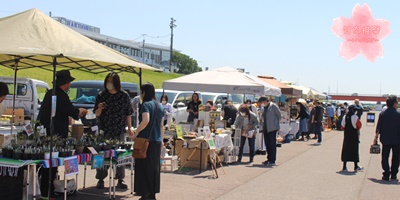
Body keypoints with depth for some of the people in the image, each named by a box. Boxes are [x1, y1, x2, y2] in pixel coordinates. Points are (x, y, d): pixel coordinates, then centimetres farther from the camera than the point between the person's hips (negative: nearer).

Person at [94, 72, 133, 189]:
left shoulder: (124, 95, 3)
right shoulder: (101, 95, 3)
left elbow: (128, 113, 7)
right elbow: (97, 114, 4)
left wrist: (129, 127, 3)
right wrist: (99, 108, -17)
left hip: (120, 130, 0)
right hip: (105, 130, 0)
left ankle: (120, 179, 14)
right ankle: (101, 179, 8)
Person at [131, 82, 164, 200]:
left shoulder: (146, 104, -11)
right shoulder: (160, 106, 12)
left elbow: (145, 121, -26)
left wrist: (136, 133, -16)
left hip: (146, 140, -7)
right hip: (157, 141, 7)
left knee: (144, 168, 1)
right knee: (154, 167, 14)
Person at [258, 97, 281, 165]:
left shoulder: (273, 106, -7)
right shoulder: (264, 108, 14)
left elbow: (279, 115, -1)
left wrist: (276, 124, 6)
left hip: (272, 128, -7)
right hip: (265, 129, 7)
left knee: (272, 144, -4)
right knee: (267, 144, 10)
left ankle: (272, 160, 0)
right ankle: (269, 159, 19)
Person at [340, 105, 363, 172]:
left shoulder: (345, 117, 3)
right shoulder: (355, 117, -12)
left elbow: (343, 126, 6)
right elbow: (359, 126, -7)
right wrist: (355, 129, 11)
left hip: (346, 135, 4)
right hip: (354, 136, -4)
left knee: (345, 150, 7)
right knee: (354, 150, 5)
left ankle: (344, 167, 6)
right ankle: (356, 166, 12)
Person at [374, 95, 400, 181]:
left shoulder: (382, 113, -1)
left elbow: (378, 127, -1)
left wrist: (376, 137, 7)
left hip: (385, 139, 1)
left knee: (385, 157, 6)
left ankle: (386, 174, 1)